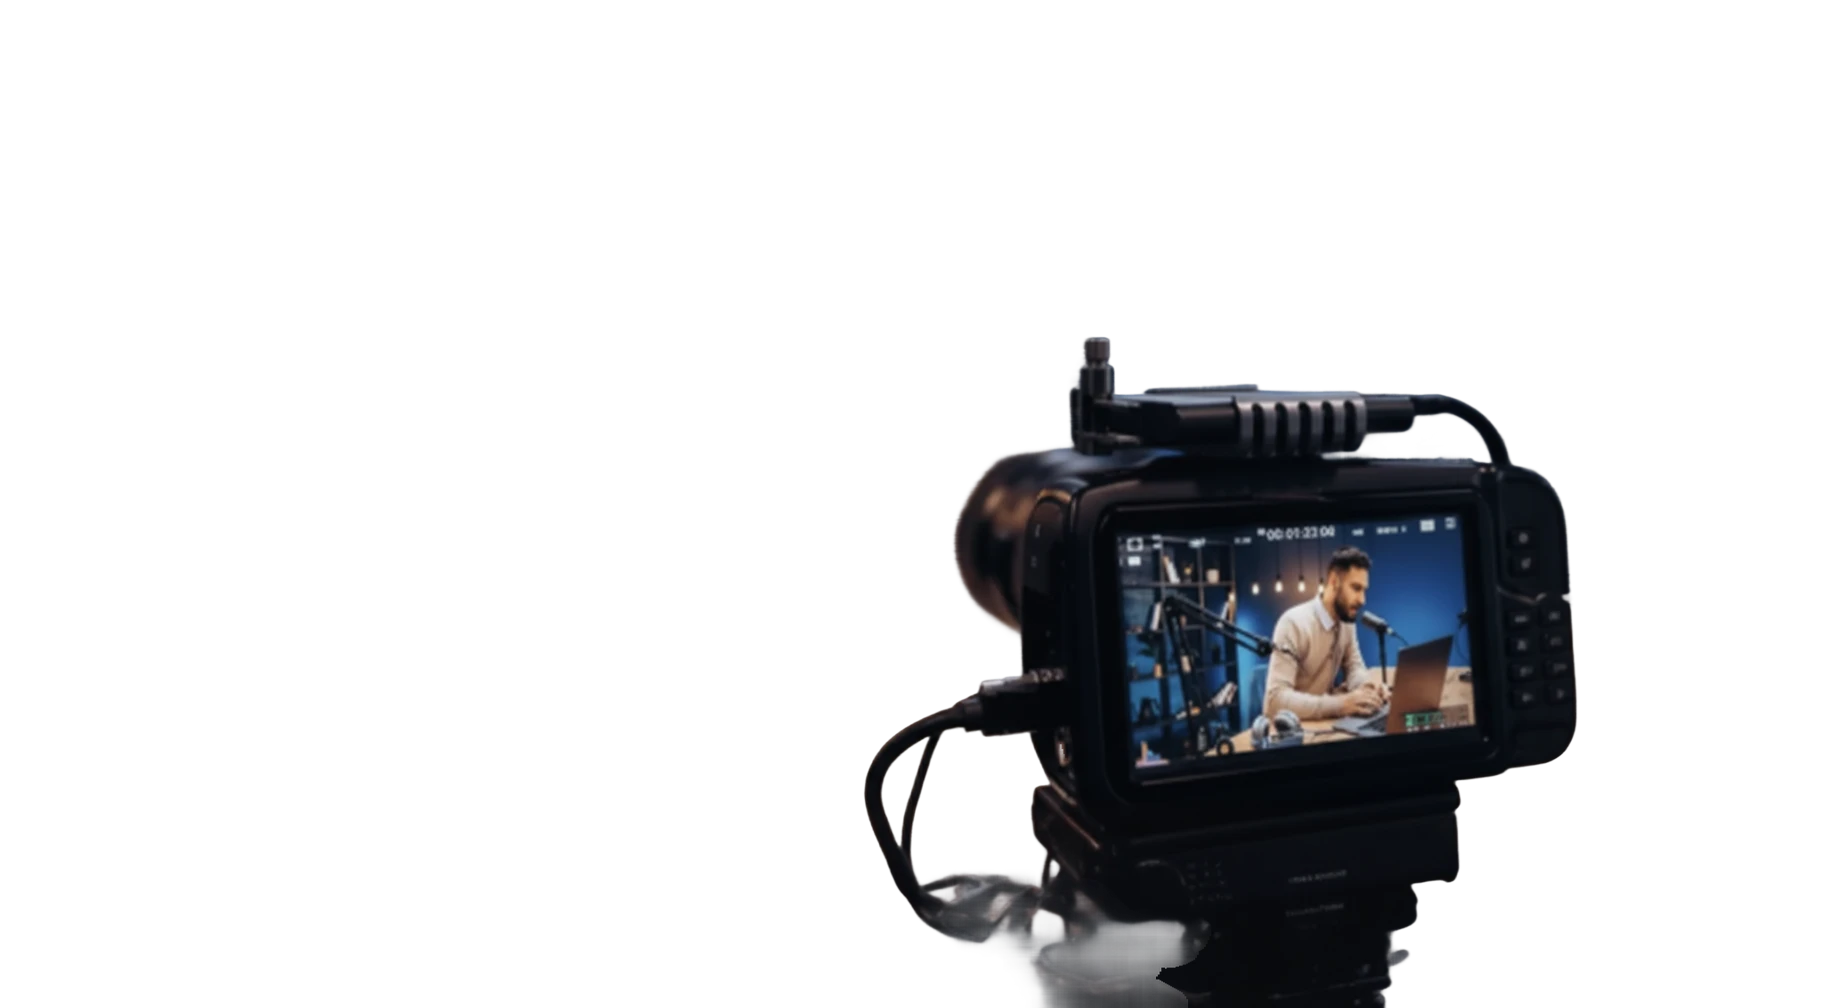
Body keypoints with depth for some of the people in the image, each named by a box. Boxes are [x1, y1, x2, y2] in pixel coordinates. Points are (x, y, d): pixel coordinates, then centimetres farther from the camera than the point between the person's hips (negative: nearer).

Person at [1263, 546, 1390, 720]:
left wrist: (1365, 685, -12)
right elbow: (1276, 698, -29)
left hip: (1318, 721, 7)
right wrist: (1340, 704, -37)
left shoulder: (1347, 620, 2)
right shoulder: (1294, 623, -22)